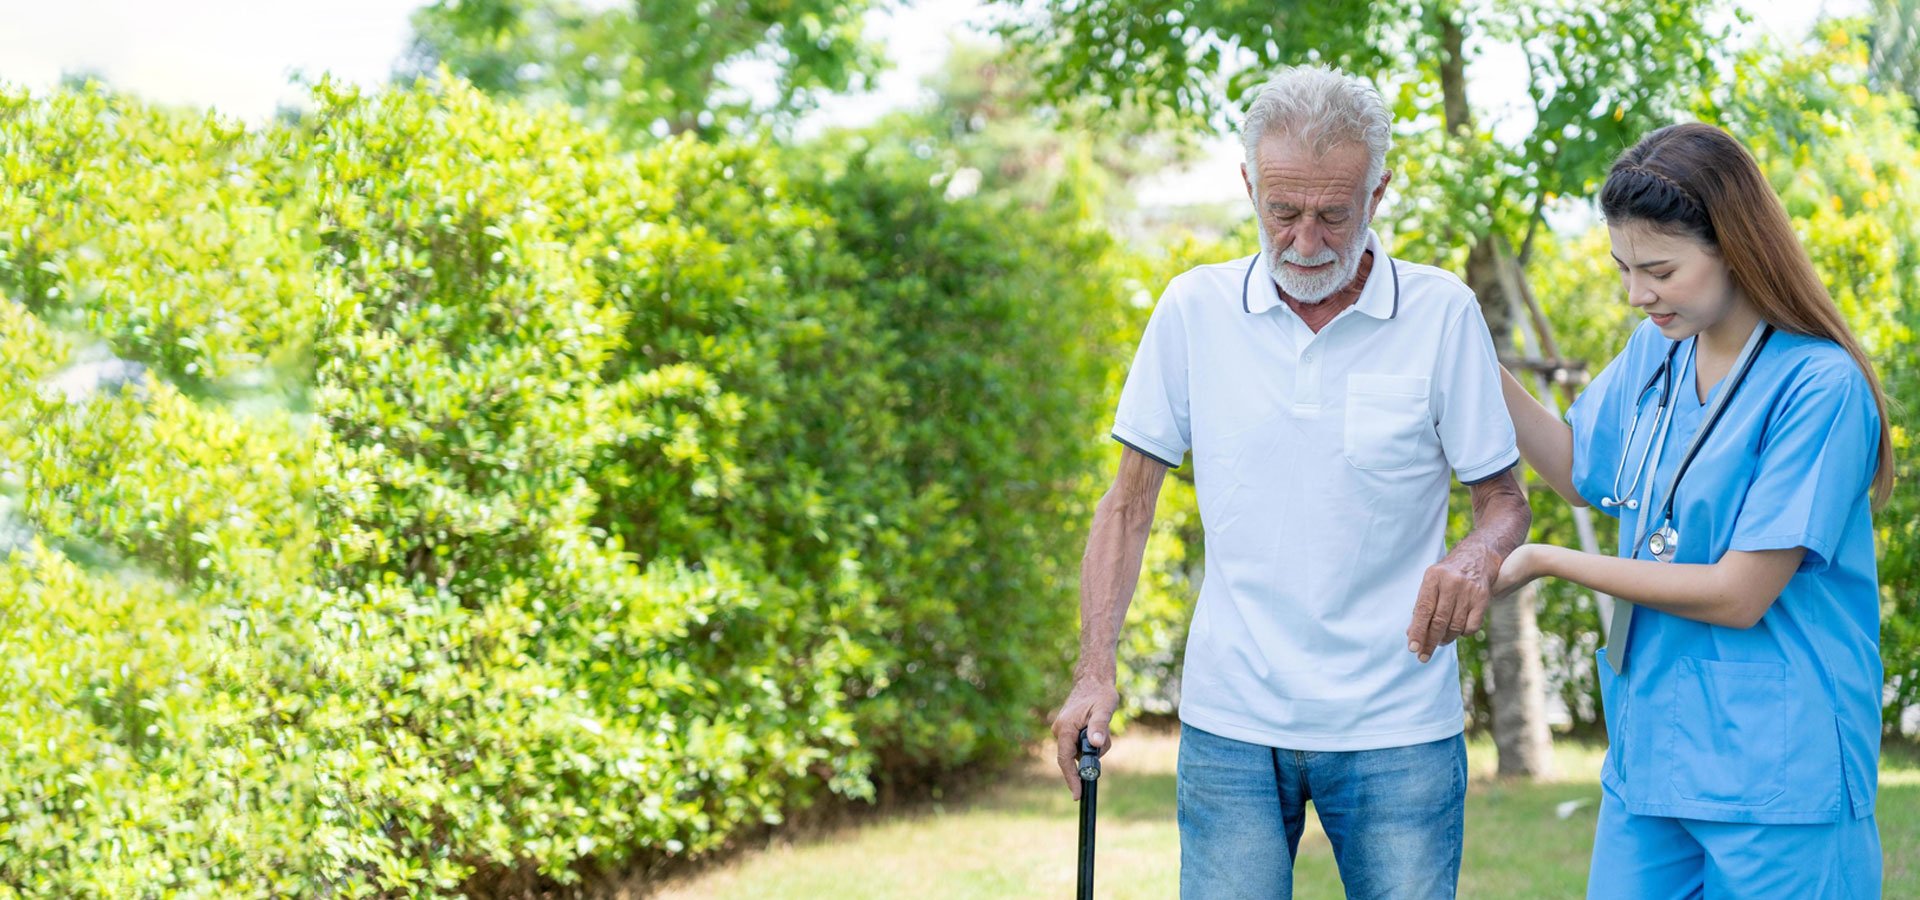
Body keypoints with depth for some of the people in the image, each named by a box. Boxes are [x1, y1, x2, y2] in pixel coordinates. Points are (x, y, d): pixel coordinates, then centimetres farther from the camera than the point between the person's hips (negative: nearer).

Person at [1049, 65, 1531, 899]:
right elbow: (1129, 502, 6)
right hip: (1231, 724, 1)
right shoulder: (1193, 309, 0)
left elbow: (1504, 500, 2)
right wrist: (1094, 673, -4)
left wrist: (1477, 557, -22)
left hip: (1396, 732, -1)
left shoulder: (1443, 313, -4)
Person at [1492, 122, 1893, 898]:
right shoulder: (1654, 352, 7)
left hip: (1773, 783, -7)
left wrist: (1546, 562, -9)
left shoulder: (1819, 386, -16)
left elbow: (1739, 594, -17)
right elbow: (1583, 473, 24)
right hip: (1647, 760, 7)